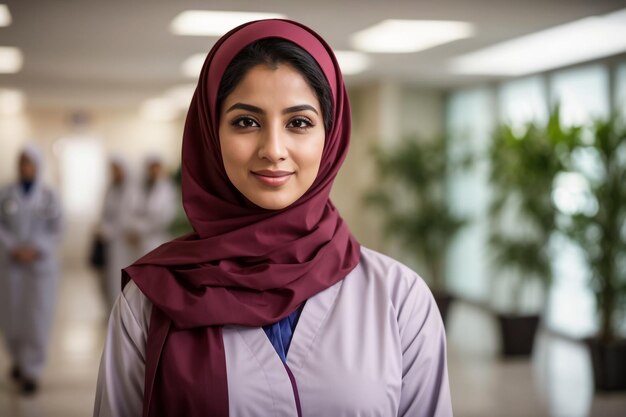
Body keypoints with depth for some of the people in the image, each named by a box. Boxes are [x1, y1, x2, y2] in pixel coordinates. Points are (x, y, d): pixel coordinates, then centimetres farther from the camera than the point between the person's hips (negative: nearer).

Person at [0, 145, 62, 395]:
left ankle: (31, 372, 4)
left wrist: (36, 250, -15)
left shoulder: (48, 197, -1)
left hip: (41, 264, -1)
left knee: (37, 317, -5)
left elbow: (55, 231, -1)